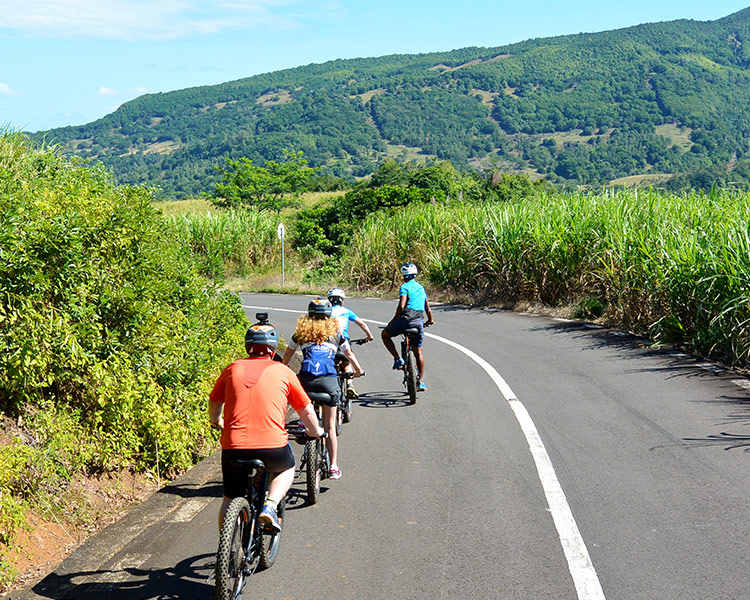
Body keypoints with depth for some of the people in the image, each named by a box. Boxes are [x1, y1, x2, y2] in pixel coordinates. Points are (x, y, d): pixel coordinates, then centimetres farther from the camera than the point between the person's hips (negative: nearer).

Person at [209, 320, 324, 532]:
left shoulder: (234, 369, 11)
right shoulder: (283, 372, 8)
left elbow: (214, 403, 23)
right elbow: (306, 411, 14)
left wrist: (217, 423, 45)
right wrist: (315, 432, 34)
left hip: (234, 446, 2)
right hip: (273, 446, -1)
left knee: (230, 500, 21)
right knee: (287, 469, 30)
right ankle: (270, 505, 7)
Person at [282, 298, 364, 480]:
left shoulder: (301, 332, 19)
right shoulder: (334, 332, 19)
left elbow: (287, 355, 28)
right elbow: (349, 354, 32)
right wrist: (358, 370, 50)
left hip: (306, 379, 0)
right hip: (329, 380, 0)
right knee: (330, 426, 7)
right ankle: (333, 467, 6)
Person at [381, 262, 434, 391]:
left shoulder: (404, 287, -2)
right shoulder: (421, 288, 19)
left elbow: (401, 306, -15)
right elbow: (428, 309, 23)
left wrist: (393, 321, -5)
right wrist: (430, 320, 42)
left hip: (406, 319, -5)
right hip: (419, 321, 6)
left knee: (385, 335, 19)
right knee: (418, 351, 15)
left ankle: (398, 360, 3)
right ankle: (421, 381, 11)